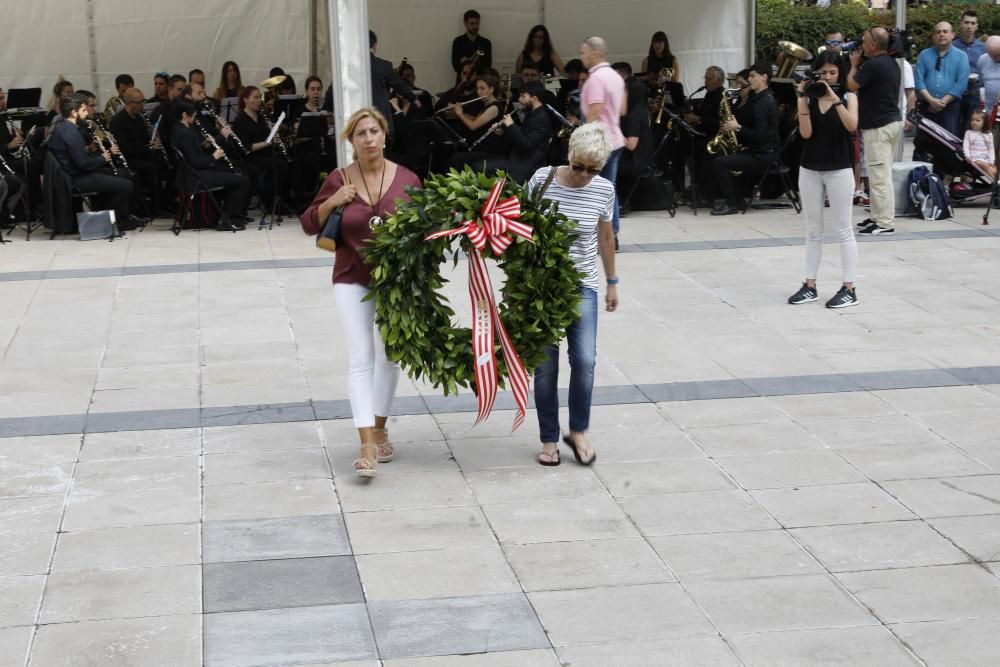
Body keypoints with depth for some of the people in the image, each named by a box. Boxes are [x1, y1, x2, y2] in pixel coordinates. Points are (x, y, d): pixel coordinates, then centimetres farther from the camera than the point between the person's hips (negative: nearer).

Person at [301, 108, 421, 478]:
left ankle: (380, 430, 32)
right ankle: (368, 447, -13)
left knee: (388, 357, 14)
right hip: (352, 280, -1)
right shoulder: (339, 180, -5)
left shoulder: (406, 179, -6)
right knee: (361, 359, -9)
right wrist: (332, 202, -14)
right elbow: (310, 225, 3)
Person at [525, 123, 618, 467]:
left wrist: (612, 281, 17)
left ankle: (578, 431, 11)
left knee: (584, 359, -9)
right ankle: (549, 439, 14)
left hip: (582, 286, 1)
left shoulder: (604, 190, -2)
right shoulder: (543, 179, -9)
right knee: (545, 364, 1)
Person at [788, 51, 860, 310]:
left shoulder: (848, 97, -1)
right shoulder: (809, 98, 3)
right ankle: (810, 286, 15)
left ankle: (849, 289, 3)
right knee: (813, 230, 10)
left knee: (843, 230, 0)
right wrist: (803, 99, -15)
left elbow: (852, 126, -19)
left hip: (839, 169, -3)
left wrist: (835, 99, -24)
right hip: (810, 169, 3)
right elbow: (805, 133, -9)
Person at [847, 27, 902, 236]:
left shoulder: (873, 65, -19)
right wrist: (860, 63, 13)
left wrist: (854, 64, 1)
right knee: (883, 175, 15)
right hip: (892, 121, 10)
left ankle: (884, 223, -6)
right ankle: (878, 217, 22)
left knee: (879, 176, -7)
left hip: (878, 127, -10)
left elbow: (851, 85, -13)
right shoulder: (891, 63, 13)